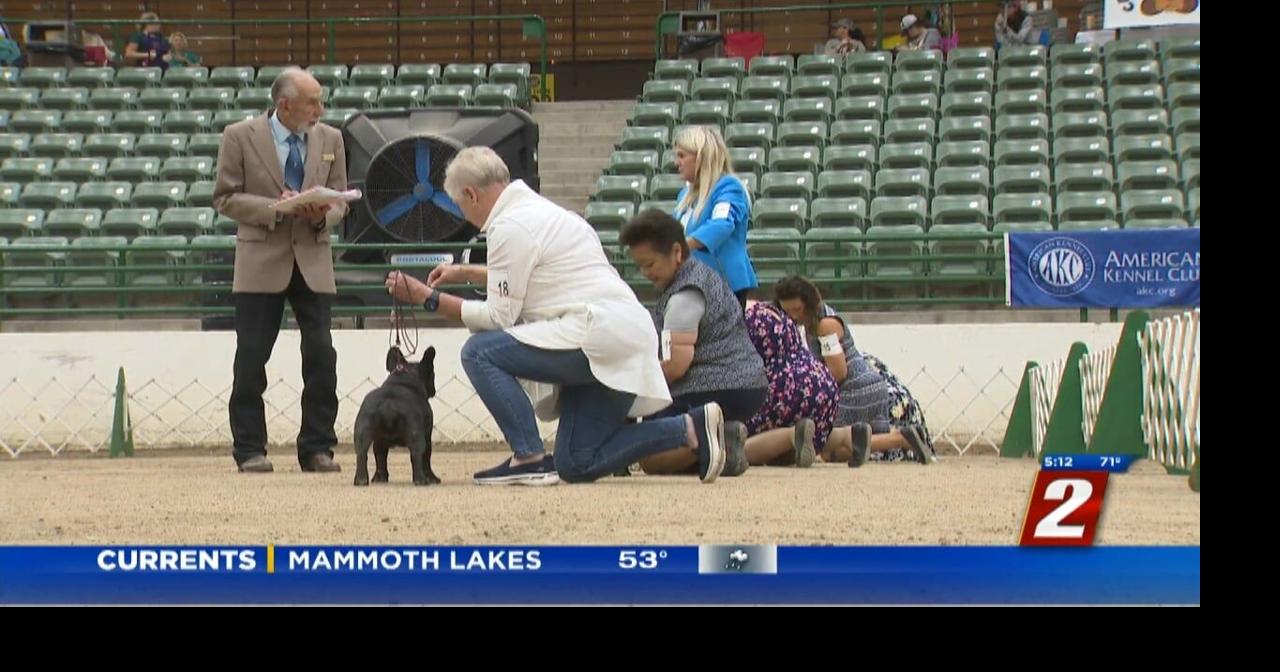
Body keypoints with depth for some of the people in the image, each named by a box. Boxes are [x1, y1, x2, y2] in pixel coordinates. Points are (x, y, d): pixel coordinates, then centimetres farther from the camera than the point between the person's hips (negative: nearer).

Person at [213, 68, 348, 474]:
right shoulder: (240, 137, -3)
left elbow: (339, 199, 13)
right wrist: (276, 208, -16)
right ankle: (250, 449, 6)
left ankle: (317, 448, 5)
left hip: (312, 259, 3)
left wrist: (323, 215, -11)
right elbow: (225, 198, -3)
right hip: (262, 261, -3)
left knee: (321, 355, -3)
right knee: (252, 357, -1)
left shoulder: (330, 139, 8)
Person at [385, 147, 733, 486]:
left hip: (599, 335, -10)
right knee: (577, 466, 11)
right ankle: (691, 427, 8)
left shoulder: (511, 226, -10)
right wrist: (466, 273, 42)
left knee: (480, 352, -13)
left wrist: (430, 299, -5)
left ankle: (530, 458, -14)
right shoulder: (535, 208, 19)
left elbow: (499, 316, -10)